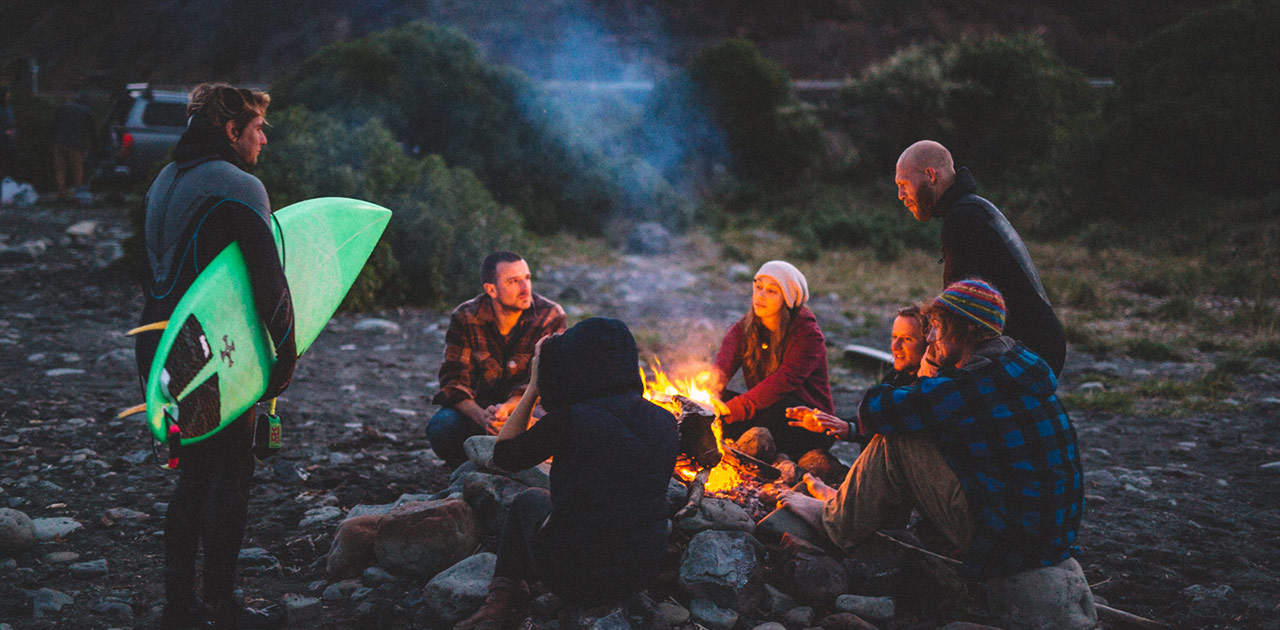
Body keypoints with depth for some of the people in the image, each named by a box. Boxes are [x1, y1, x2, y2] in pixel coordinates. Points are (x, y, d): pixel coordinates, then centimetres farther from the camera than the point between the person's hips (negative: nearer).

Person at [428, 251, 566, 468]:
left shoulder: (551, 317, -13)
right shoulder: (465, 318, -11)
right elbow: (454, 378, -13)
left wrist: (507, 407, -35)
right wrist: (481, 416, -34)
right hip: (478, 407, 1)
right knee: (440, 427, -30)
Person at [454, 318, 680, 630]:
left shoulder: (568, 420, -20)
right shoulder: (665, 422, -5)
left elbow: (503, 454, -1)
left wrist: (534, 387, 5)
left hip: (575, 578, -4)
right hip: (641, 575, 4)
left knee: (529, 499, 25)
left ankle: (501, 605, 24)